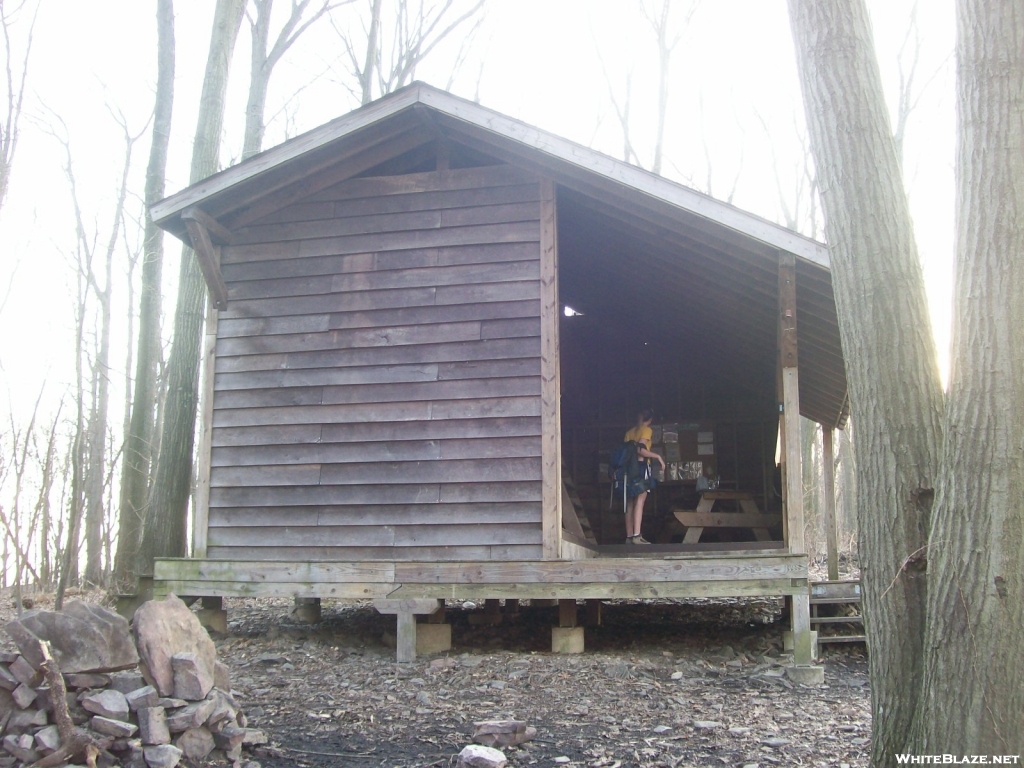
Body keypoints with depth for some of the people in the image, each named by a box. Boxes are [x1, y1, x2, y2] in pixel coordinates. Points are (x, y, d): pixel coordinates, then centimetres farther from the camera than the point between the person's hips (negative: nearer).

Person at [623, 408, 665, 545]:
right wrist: (658, 457, -10)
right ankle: (637, 536, -22)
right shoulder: (647, 430, -2)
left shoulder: (629, 432, 17)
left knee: (630, 504, 8)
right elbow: (641, 450, -16)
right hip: (642, 466, -7)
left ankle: (629, 536, 7)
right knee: (640, 501, -12)